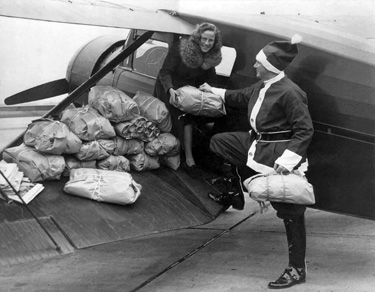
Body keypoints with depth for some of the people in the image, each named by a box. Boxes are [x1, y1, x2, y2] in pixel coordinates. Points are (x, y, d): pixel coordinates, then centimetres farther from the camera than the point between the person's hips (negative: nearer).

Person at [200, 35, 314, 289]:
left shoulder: (289, 92, -21)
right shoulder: (262, 86, 7)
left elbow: (305, 131, -22)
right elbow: (241, 97, 29)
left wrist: (287, 160, -30)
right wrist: (213, 91, 39)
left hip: (279, 154, -10)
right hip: (256, 144, 10)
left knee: (290, 211, -3)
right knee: (219, 142, 20)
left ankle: (297, 269, 5)